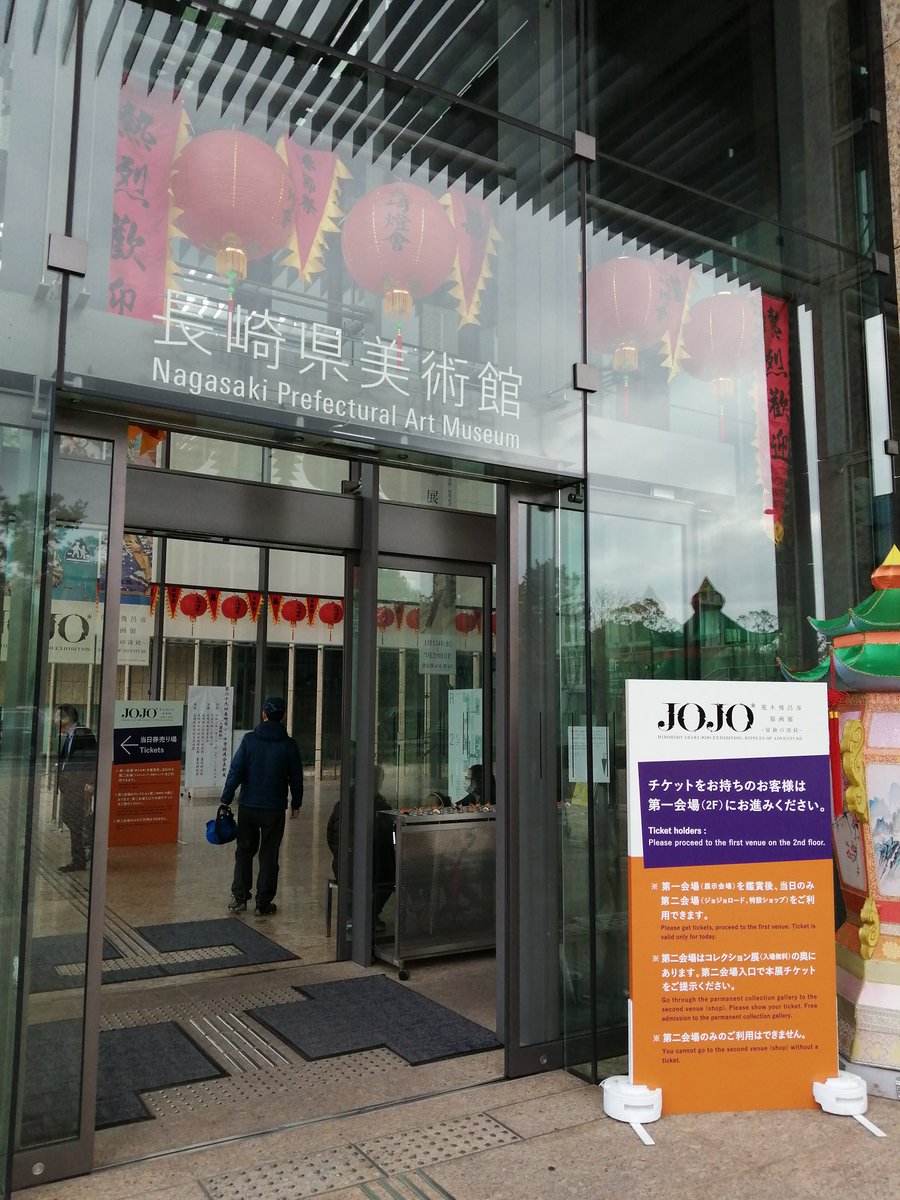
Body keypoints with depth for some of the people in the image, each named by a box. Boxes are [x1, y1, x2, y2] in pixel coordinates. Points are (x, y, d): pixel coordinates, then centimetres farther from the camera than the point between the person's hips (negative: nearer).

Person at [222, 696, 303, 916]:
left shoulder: (250, 739, -5)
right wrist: (296, 803, 16)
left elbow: (236, 771, -8)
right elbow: (296, 777, 3)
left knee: (244, 851, 15)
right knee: (269, 855, 8)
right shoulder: (288, 745, -3)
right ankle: (264, 903, 10)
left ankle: (239, 897, 15)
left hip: (248, 807, 1)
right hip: (274, 809, 0)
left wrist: (226, 799, -2)